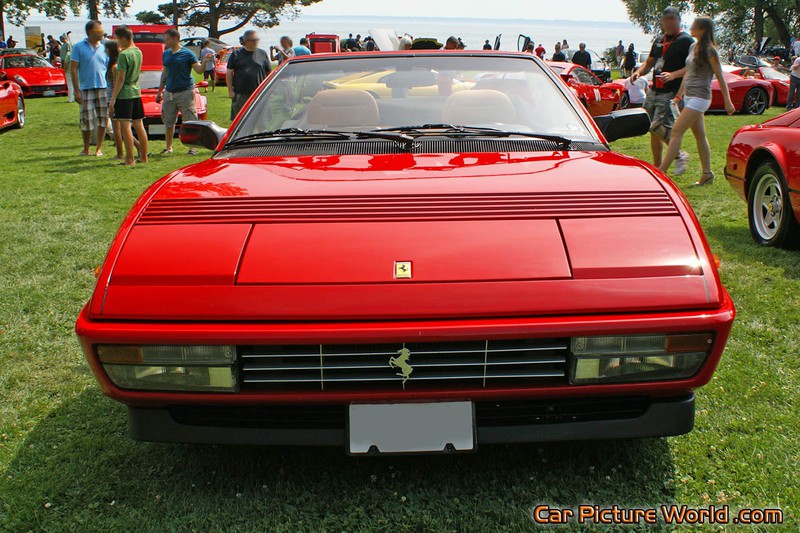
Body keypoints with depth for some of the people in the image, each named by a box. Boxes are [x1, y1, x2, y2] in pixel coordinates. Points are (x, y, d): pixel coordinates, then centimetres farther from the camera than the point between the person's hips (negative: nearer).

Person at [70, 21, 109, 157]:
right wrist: (77, 91, -9)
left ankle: (99, 148, 16)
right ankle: (86, 149, 15)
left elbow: (109, 68, 16)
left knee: (103, 120, 3)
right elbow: (73, 69, -3)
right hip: (86, 89, -3)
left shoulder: (103, 48, 10)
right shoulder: (79, 47, -1)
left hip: (103, 88, 3)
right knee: (87, 121, 0)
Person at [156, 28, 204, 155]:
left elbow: (199, 70, -9)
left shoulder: (187, 54, -4)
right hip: (169, 93, 6)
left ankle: (192, 148, 2)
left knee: (190, 121, -4)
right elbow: (164, 73, 21)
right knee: (169, 122, 10)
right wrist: (160, 91, 20)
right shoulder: (165, 54, 13)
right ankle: (168, 147, 21)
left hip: (185, 92, -6)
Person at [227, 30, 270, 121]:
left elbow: (268, 73, 13)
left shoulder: (262, 54, 10)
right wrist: (230, 90, -2)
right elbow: (229, 73, 5)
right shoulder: (236, 54, 5)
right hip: (240, 95, -1)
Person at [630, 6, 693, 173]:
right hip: (654, 91, 8)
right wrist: (639, 72, 5)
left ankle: (679, 154, -1)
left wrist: (673, 75, -26)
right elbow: (650, 62, 26)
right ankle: (657, 167, 21)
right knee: (653, 129, 10)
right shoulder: (659, 40, 18)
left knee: (658, 127, -21)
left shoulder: (686, 41, -4)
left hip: (672, 93, -8)